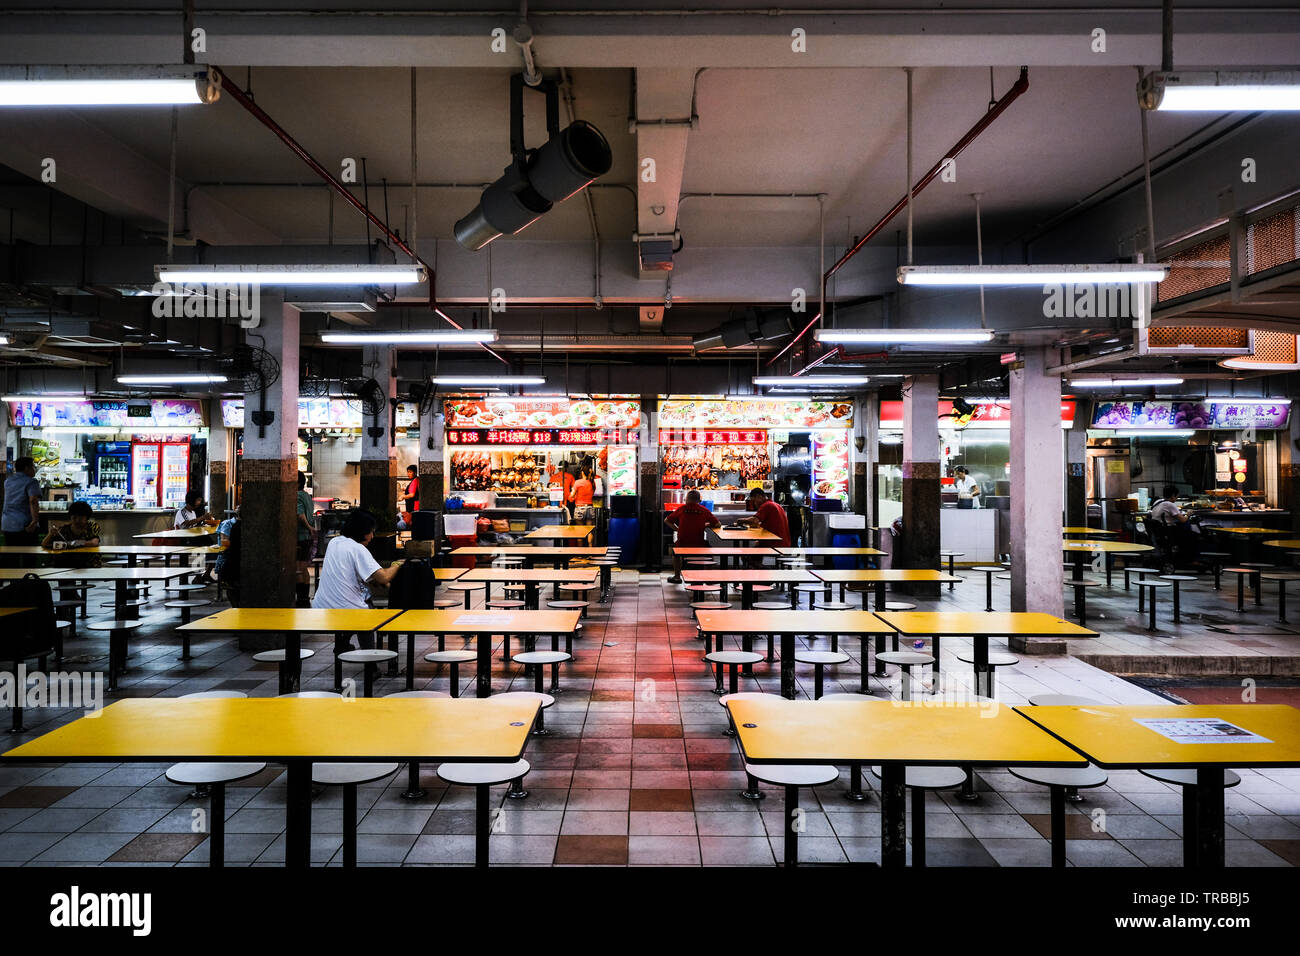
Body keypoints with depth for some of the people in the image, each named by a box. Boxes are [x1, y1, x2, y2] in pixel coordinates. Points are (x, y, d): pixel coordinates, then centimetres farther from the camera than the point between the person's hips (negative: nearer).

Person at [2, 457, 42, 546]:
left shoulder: (7, 481, 13)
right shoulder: (31, 482, -9)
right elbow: (33, 501, -23)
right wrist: (35, 521, -30)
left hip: (6, 526, 7)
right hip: (25, 526, -7)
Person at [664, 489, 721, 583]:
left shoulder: (682, 509, 2)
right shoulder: (703, 510, -1)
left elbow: (666, 521, 11)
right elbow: (718, 524, 3)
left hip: (682, 545, 0)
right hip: (699, 546, 0)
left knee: (675, 552, 34)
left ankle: (677, 577, 36)